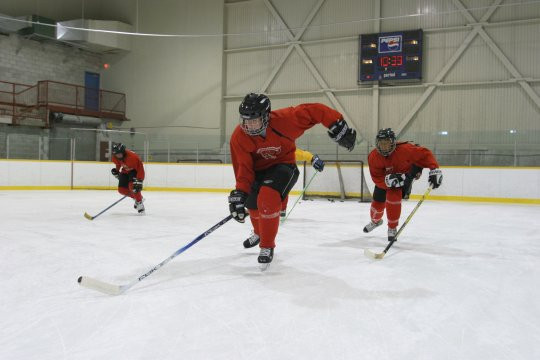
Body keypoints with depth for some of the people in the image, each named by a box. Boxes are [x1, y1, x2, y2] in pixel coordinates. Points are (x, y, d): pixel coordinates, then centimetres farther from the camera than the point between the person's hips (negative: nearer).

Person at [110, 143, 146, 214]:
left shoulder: (133, 157, -36)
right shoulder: (115, 158, -16)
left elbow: (140, 169, -34)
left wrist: (139, 181, -38)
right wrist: (116, 171, 5)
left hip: (135, 170, -7)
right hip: (125, 171, 7)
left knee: (132, 186, -31)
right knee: (122, 189, -3)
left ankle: (139, 202, -16)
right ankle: (137, 197, 18)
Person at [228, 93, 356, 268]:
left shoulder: (283, 119, -32)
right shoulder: (239, 137, -23)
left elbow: (314, 111, -26)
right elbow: (243, 167, -21)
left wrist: (338, 127, -26)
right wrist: (239, 194, -30)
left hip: (283, 165, -4)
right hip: (258, 169, 4)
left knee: (267, 198, -28)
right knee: (252, 203, 15)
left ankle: (267, 247, -11)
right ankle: (259, 233, 51)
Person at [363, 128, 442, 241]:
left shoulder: (404, 149, -37)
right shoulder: (373, 157, -29)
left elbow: (425, 154, -29)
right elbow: (377, 179, -30)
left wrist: (435, 170, -37)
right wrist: (389, 179, -50)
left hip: (404, 174, -3)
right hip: (384, 178, 3)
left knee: (393, 198, -24)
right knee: (378, 201, 8)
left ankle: (392, 229, -3)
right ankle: (376, 221, 46)